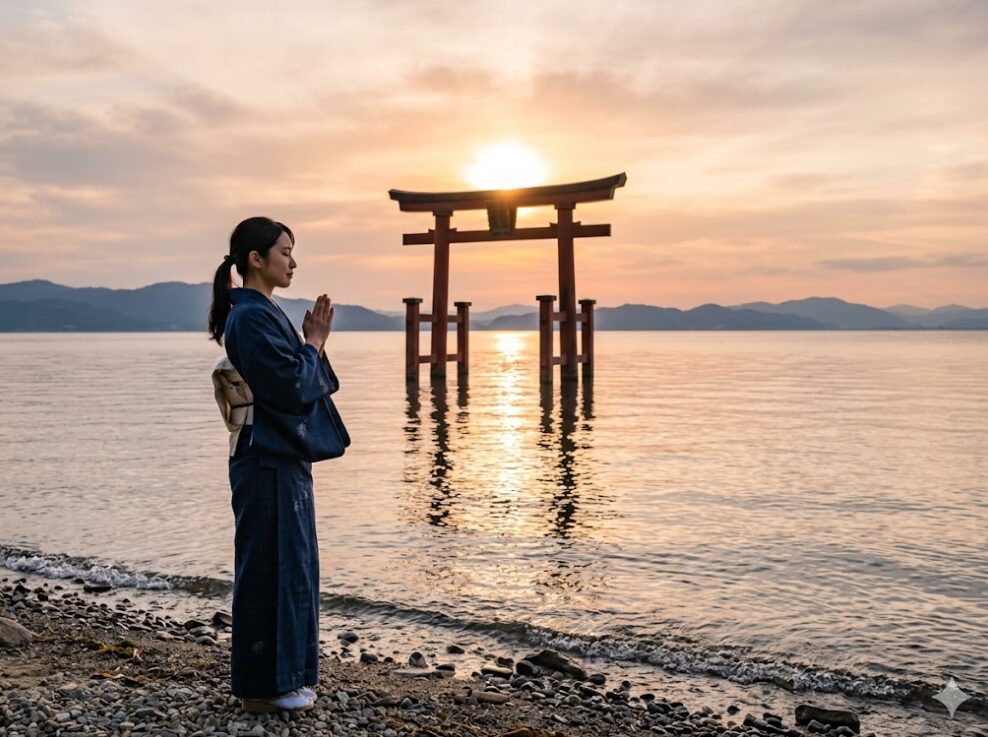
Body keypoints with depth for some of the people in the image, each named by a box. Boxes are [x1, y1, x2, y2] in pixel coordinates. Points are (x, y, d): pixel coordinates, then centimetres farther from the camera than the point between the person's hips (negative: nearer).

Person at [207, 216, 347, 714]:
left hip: (283, 459, 10)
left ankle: (285, 675, 27)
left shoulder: (263, 314, 14)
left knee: (291, 567, 16)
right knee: (270, 569, -1)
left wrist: (315, 343, 4)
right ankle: (264, 686, 11)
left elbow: (305, 383, 17)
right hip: (268, 463, -10)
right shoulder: (251, 318, -16)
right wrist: (315, 343, -6)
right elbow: (293, 388, -20)